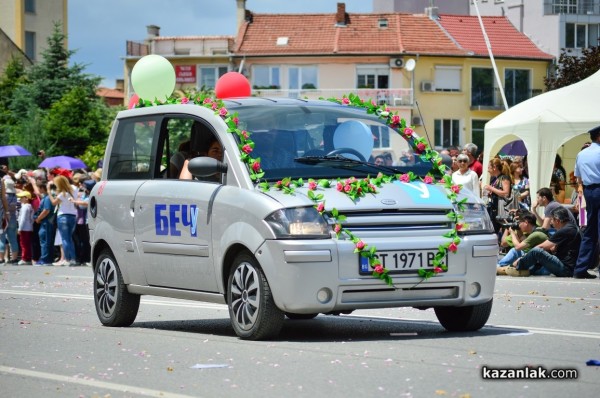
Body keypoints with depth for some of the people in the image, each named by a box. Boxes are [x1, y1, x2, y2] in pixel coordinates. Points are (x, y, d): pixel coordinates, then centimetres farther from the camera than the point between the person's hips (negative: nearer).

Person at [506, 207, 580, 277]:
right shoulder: (571, 227, 16)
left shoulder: (565, 231, -15)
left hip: (566, 269, -11)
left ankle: (518, 267, 4)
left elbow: (541, 247, -10)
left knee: (536, 251, -18)